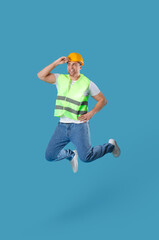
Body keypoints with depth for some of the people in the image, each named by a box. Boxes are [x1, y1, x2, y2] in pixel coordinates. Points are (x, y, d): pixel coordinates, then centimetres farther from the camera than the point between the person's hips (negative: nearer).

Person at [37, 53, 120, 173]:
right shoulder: (60, 79, 5)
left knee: (86, 157, -9)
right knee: (50, 156, 2)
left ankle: (110, 146, 19)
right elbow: (41, 75, -6)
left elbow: (103, 100, 3)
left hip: (79, 126, -4)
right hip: (62, 125, 4)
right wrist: (56, 63, -12)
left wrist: (91, 113, -12)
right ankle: (71, 155, 34)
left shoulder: (87, 83, -4)